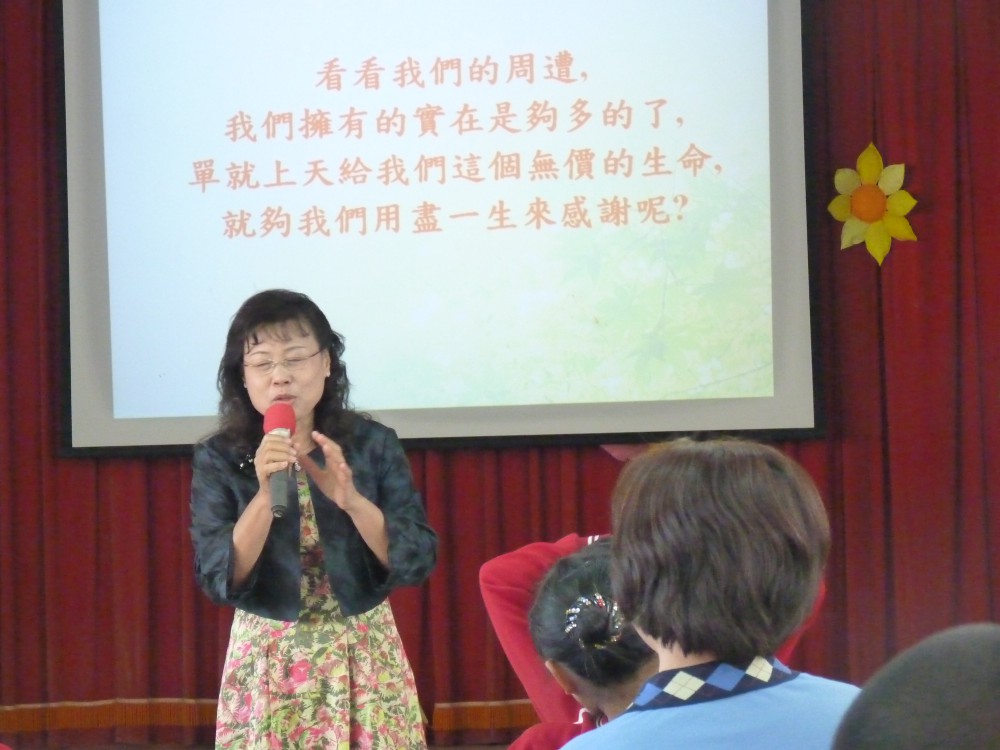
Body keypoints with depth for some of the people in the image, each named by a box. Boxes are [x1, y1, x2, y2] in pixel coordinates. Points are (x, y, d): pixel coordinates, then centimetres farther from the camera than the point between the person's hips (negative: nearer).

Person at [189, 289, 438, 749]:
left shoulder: (373, 444, -2)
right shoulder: (219, 460, -3)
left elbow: (417, 562, -7)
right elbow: (220, 581, -11)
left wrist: (352, 499, -21)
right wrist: (264, 496, -23)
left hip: (366, 657, 1)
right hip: (267, 665, 0)